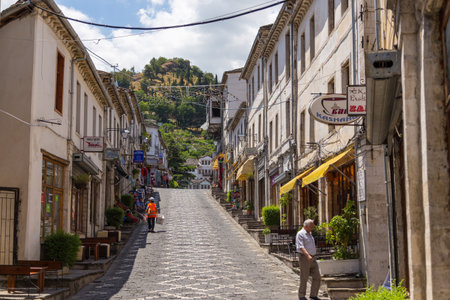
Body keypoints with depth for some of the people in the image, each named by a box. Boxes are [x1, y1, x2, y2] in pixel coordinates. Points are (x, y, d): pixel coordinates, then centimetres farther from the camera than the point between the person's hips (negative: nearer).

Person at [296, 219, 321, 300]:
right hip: (304, 258, -8)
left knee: (317, 277, 3)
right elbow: (301, 247, -23)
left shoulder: (309, 234, 16)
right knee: (304, 278, 0)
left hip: (312, 259, 8)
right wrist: (307, 255, -36)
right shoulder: (300, 234, -11)